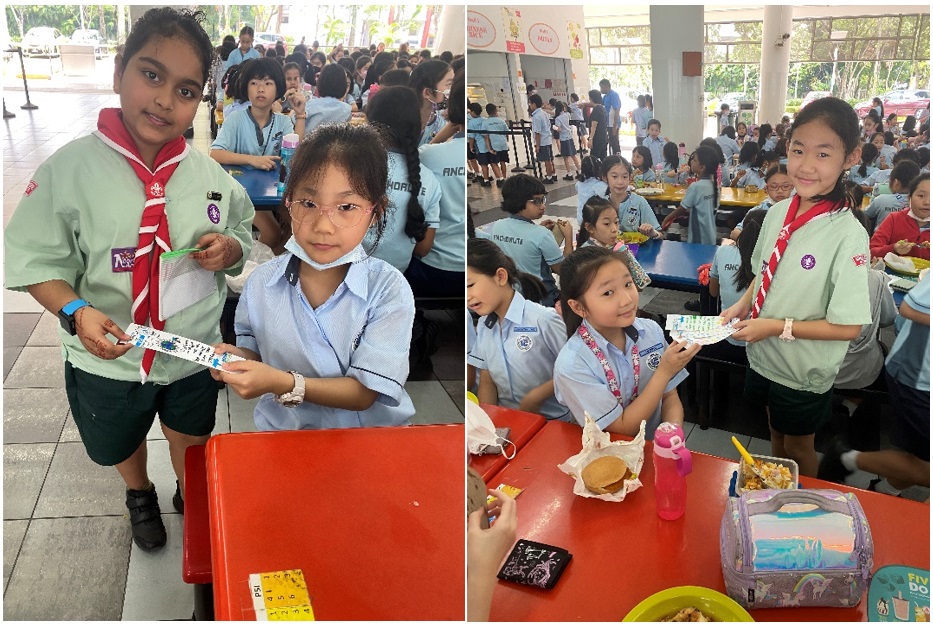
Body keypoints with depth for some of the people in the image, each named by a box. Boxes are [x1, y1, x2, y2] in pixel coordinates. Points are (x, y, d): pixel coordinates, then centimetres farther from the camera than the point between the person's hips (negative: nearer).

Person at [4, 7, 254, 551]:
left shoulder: (210, 175, -10)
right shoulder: (69, 170, -17)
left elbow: (245, 240, 4)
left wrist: (228, 248, -18)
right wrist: (75, 311, -28)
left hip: (194, 354, 1)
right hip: (108, 358, -1)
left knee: (191, 440, 25)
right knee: (121, 443, 27)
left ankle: (190, 499, 58)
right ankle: (141, 496, 61)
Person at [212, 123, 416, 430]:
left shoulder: (389, 290, -12)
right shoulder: (261, 283, -2)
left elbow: (364, 393, -15)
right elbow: (255, 354, 11)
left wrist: (284, 384, -25)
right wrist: (240, 359, -12)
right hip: (282, 430, 4)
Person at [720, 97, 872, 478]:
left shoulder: (848, 235, -26)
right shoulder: (778, 213, -7)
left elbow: (848, 326, -23)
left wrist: (778, 326, -24)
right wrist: (744, 303, -7)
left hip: (805, 371, -5)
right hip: (764, 356, 5)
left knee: (798, 447, 18)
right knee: (776, 433, 27)